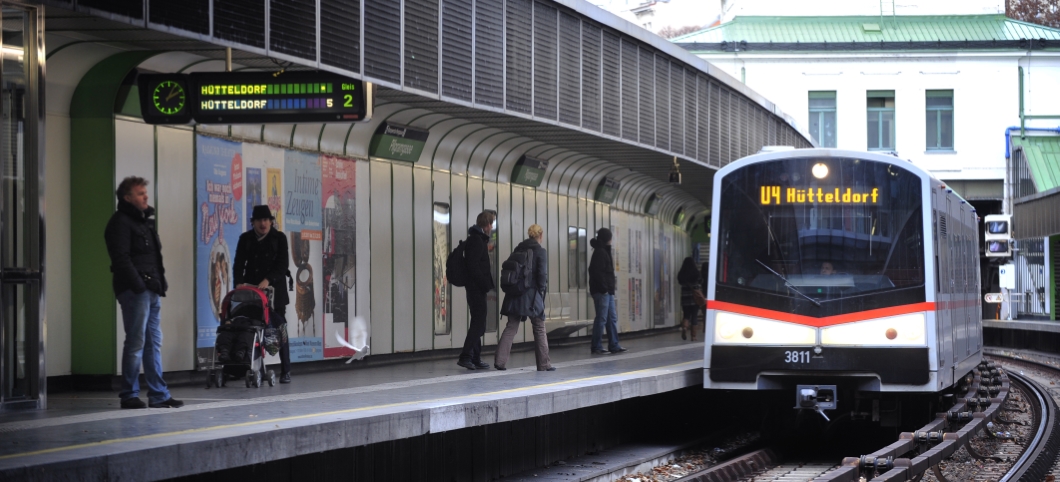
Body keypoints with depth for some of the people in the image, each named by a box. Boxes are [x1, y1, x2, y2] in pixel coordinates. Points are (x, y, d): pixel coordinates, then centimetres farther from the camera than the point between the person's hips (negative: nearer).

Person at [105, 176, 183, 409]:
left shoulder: (144, 221, 21)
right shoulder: (121, 222, -8)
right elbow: (121, 258, -17)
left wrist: (159, 283, 13)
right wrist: (138, 285, -21)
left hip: (152, 291, 9)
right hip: (135, 291, -9)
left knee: (154, 343, 9)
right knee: (136, 343, -7)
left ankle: (159, 395, 12)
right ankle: (129, 395, -1)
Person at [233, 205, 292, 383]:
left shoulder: (279, 238, 2)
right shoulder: (245, 239, 7)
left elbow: (282, 265, -6)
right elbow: (239, 264, 2)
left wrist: (268, 280, -20)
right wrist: (239, 284, -15)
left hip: (274, 290, -2)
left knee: (279, 328, -4)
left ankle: (285, 371, 1)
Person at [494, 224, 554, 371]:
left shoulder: (518, 249, 9)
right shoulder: (540, 251, -7)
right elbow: (542, 274, -12)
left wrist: (512, 288, 15)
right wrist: (542, 290, 2)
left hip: (515, 295, 5)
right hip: (532, 296, -5)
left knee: (511, 327, 6)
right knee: (539, 329, 7)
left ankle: (500, 360, -3)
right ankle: (544, 364, 11)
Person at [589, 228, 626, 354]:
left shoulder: (603, 252, 19)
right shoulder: (600, 253, -12)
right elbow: (597, 272, -20)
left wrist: (610, 289, 14)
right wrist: (604, 288, -19)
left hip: (607, 291, 10)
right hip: (602, 291, -10)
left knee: (612, 318, 10)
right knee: (601, 319, -7)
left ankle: (614, 345, 12)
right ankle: (596, 347, -2)